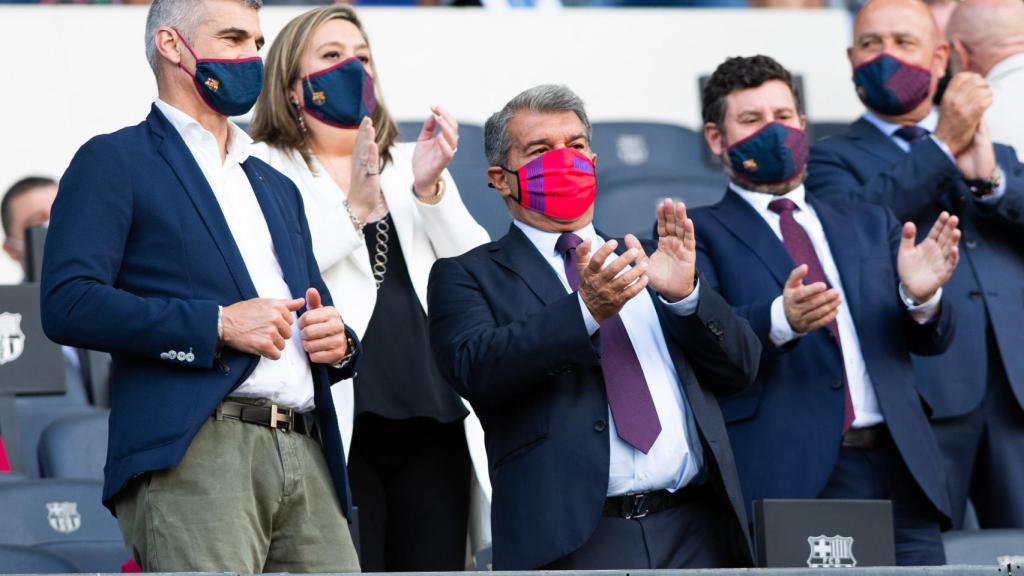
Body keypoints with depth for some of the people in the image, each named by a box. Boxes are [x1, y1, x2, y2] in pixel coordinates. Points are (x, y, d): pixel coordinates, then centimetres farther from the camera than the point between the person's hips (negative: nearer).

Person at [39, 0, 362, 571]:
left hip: (307, 459, 7)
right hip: (191, 453, -7)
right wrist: (219, 324, -13)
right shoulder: (114, 161, 6)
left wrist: (337, 344, 8)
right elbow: (68, 303, -7)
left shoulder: (277, 187, 30)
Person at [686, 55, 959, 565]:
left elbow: (930, 340, 14)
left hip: (898, 480, 4)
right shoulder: (699, 233, 7)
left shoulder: (871, 225, 22)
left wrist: (921, 296, -10)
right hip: (787, 484, -4)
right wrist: (780, 320, -28)